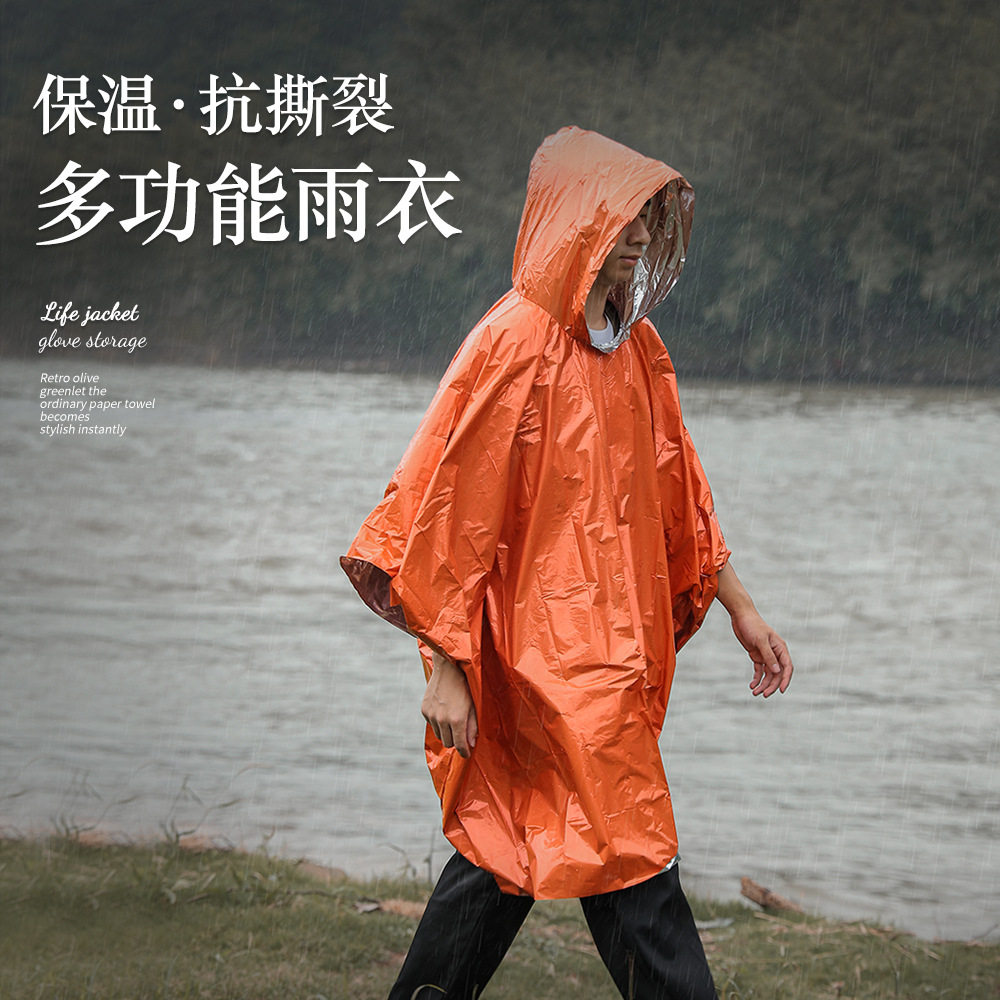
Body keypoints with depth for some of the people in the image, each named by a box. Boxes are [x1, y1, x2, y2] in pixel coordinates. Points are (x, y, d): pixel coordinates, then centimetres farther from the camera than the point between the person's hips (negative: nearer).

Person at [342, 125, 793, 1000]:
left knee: (511, 846, 16)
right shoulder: (511, 348, -15)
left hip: (612, 654, 8)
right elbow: (453, 516, -15)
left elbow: (678, 495, 19)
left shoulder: (635, 350, 10)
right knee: (633, 862, -5)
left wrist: (740, 607, 17)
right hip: (546, 658, -8)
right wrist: (446, 668, -16)